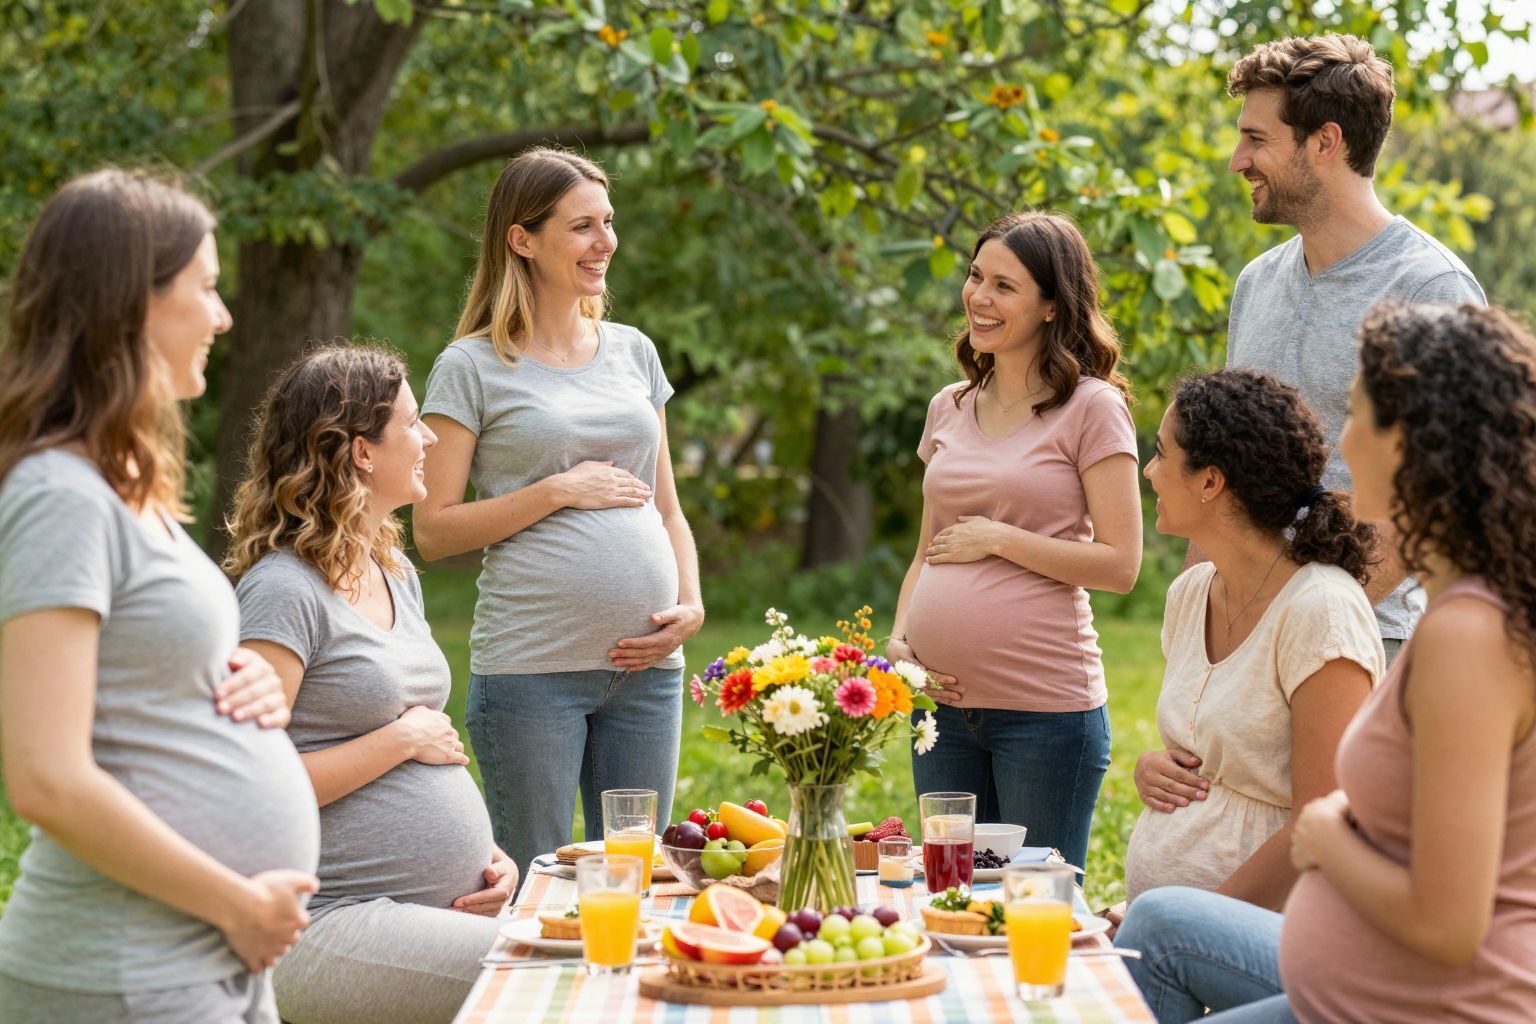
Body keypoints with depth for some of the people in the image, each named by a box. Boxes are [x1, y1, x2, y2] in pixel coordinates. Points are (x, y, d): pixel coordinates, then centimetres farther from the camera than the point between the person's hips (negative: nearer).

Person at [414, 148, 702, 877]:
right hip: (532, 669, -5)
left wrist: (691, 604, 2)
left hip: (646, 667, 5)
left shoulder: (634, 352, 14)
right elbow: (433, 530, -5)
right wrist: (560, 492, -11)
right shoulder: (473, 367, -1)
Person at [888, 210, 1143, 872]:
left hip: (1045, 709, -6)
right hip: (942, 702, 6)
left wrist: (999, 539, -11)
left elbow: (1119, 564, -10)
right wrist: (897, 641, 3)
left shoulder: (1092, 408, -5)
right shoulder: (950, 408, 13)